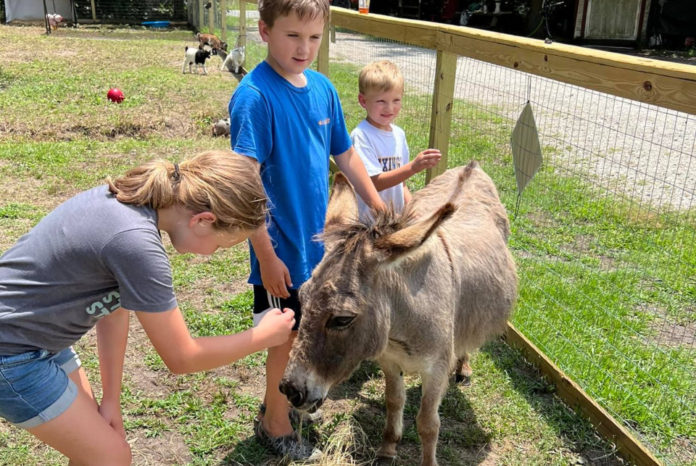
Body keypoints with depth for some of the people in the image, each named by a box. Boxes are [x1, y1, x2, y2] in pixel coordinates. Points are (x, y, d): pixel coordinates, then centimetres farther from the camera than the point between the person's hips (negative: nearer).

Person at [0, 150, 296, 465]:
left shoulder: (127, 199, -5)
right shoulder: (135, 242, -32)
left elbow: (115, 305, 3)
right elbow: (181, 358, -20)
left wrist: (111, 399, 4)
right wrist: (263, 336, -7)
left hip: (36, 335, 9)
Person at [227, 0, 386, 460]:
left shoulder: (322, 88, 1)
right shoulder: (254, 95, -19)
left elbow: (346, 154, 11)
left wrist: (380, 209, 13)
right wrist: (266, 254, -21)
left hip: (317, 236, 7)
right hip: (282, 245, -6)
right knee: (288, 335, 9)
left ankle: (287, 395, 45)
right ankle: (276, 423, 31)